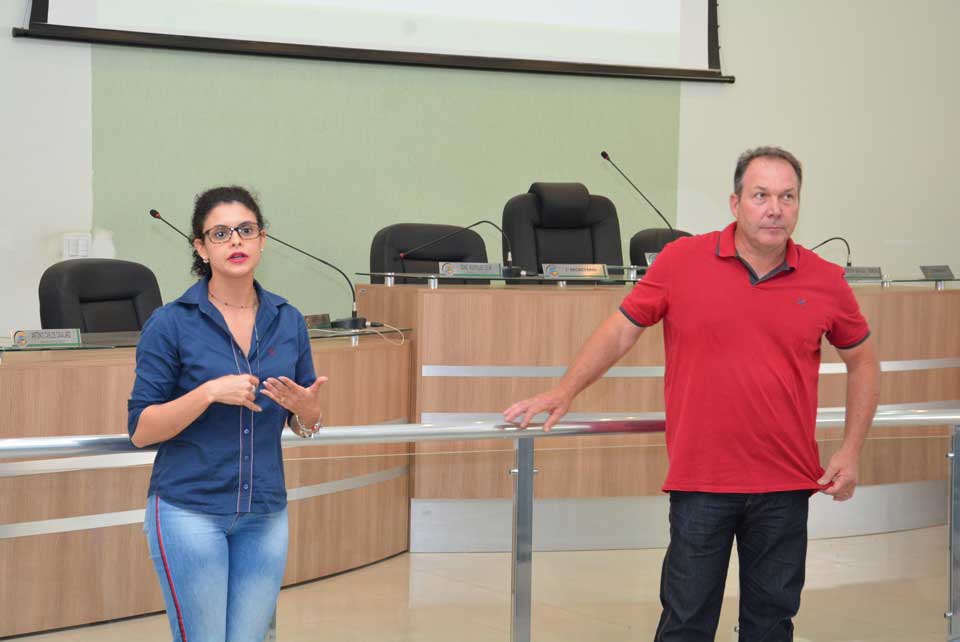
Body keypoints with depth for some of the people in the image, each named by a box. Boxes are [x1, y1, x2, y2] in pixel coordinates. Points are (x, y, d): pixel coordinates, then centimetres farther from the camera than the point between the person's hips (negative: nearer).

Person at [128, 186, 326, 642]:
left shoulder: (288, 321, 6)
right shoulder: (171, 323, -6)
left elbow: (305, 425, 14)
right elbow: (141, 430, -7)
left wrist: (306, 407, -10)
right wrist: (211, 391, -20)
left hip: (264, 513, 4)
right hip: (190, 509, -4)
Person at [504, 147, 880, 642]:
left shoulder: (825, 281, 1)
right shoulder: (682, 261, -3)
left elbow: (863, 361, 13)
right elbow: (621, 328, 3)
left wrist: (850, 451, 6)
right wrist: (565, 391, -5)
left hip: (785, 487, 2)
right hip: (700, 480, -2)